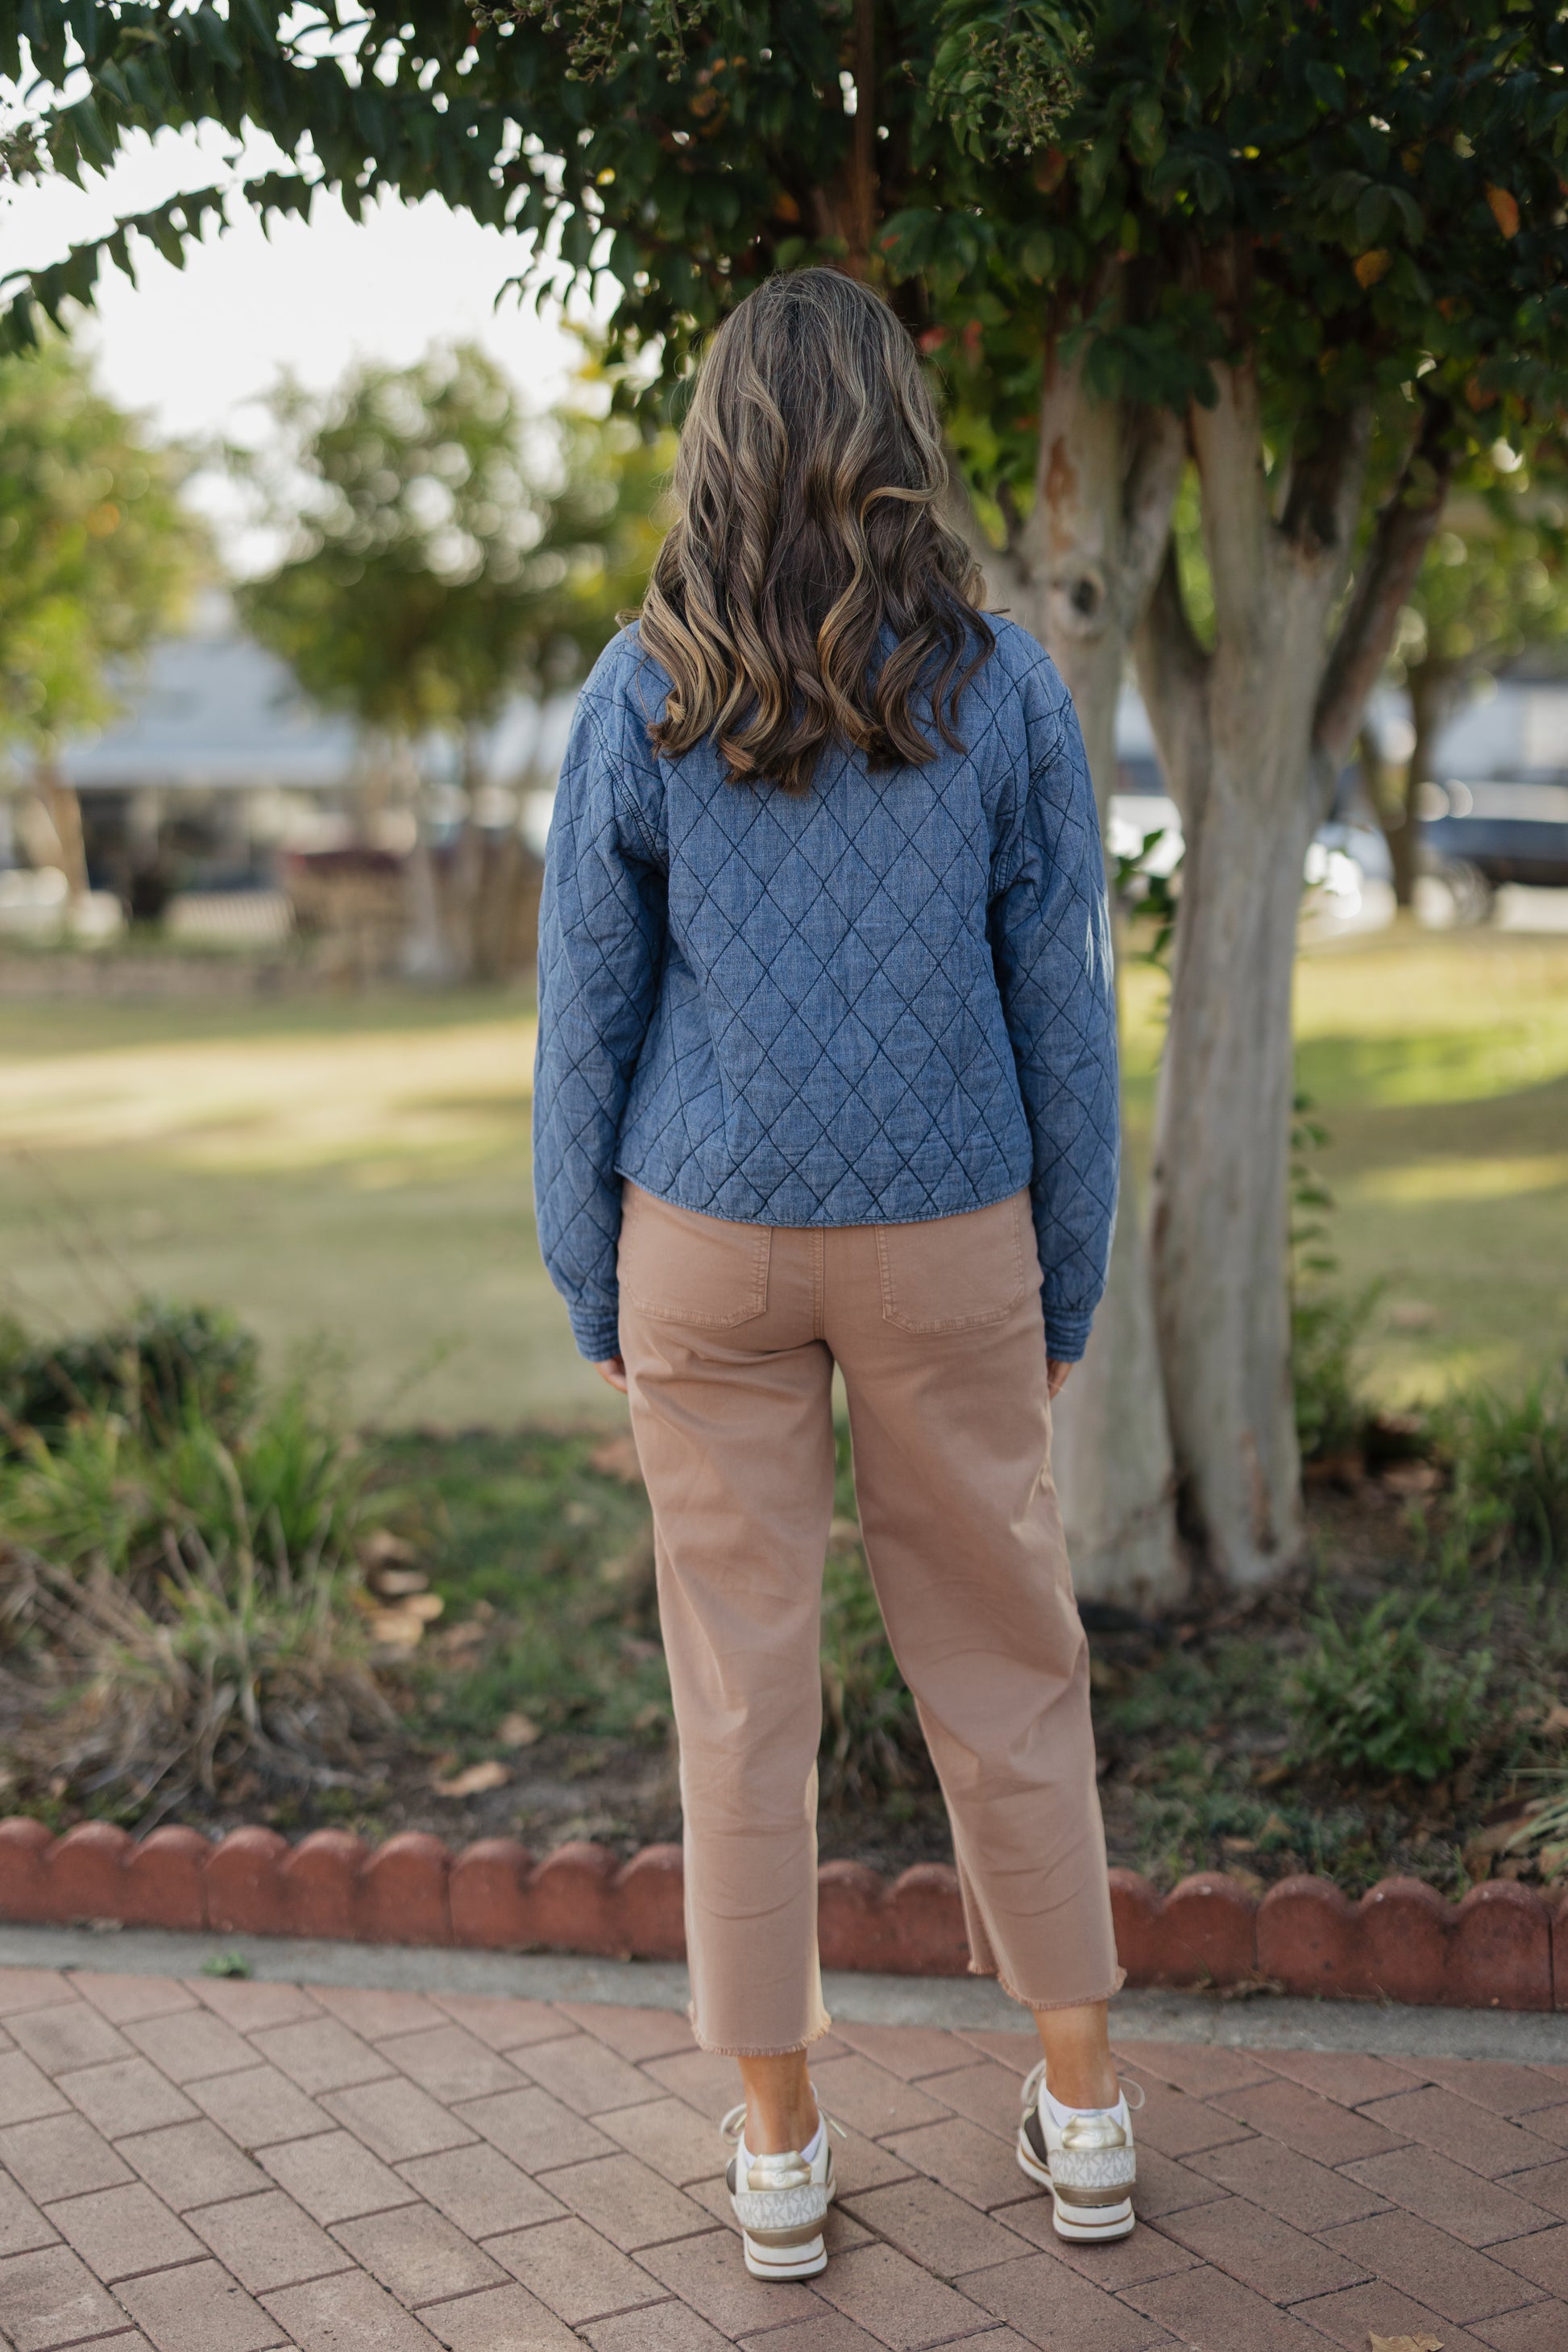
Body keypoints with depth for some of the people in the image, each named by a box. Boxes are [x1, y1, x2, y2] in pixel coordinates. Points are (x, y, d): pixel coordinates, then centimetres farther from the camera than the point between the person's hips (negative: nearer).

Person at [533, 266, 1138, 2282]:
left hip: (710, 1243, 0)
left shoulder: (639, 699, -6)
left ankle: (777, 2148, 18)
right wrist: (1067, 1293, 7)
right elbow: (1063, 1014, -3)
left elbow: (589, 1017, -4)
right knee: (1003, 1659, 13)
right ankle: (1082, 2109, 23)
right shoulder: (1001, 689, -5)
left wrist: (594, 1300, 6)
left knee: (741, 1684, 8)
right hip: (946, 1239, 1)